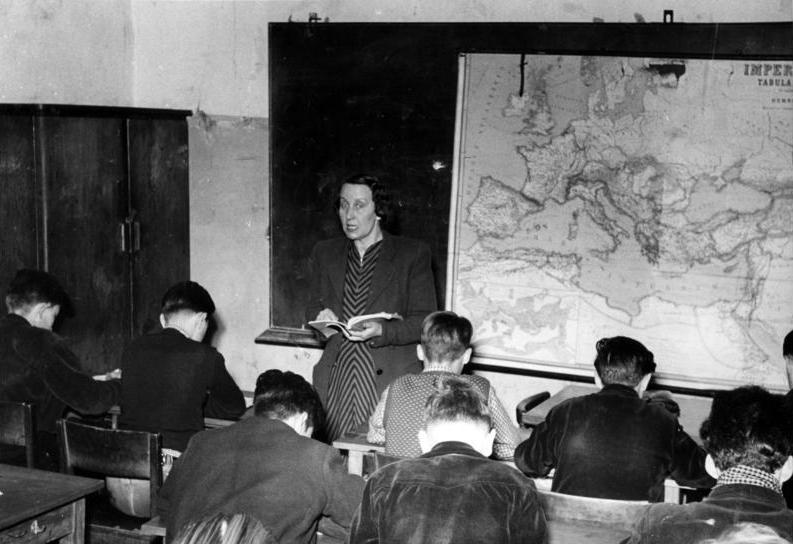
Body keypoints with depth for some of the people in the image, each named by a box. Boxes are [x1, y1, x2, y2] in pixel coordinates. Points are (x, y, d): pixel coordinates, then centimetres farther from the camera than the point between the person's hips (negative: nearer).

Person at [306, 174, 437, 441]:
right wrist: (320, 316, -5)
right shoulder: (324, 253, 15)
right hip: (336, 378, 3)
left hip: (391, 379, -3)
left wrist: (381, 331, -17)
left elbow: (425, 322, -1)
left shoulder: (413, 254, 2)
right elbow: (312, 307, 19)